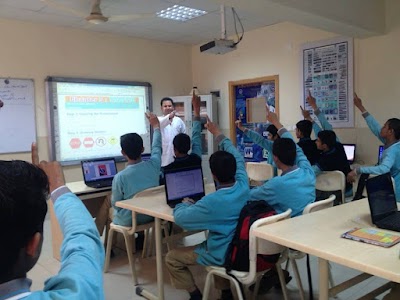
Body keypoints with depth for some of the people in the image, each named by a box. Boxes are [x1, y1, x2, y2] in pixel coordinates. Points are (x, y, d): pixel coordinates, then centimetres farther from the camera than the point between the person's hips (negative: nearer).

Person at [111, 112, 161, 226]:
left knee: (110, 209, 26)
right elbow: (157, 147, 5)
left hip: (128, 221, -3)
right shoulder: (153, 165, -17)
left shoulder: (120, 177, -26)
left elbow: (115, 203, -11)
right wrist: (156, 125, 19)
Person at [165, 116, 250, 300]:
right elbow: (237, 158, 4)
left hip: (222, 255, -6)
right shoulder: (243, 186, -13)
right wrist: (218, 134, 12)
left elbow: (179, 217, -20)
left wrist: (185, 204, 2)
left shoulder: (211, 202, -31)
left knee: (172, 258, 7)